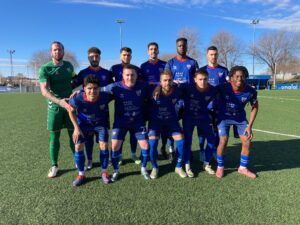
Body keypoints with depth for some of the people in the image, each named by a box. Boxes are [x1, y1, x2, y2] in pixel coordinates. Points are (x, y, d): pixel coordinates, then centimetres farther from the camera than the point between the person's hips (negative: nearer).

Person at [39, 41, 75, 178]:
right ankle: (54, 166, 19)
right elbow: (44, 91, -22)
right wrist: (60, 101, -36)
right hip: (54, 107, -2)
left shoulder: (69, 66, 3)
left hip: (70, 104, 3)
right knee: (54, 137, 4)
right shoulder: (45, 69, -10)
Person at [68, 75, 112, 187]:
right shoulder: (77, 99, -35)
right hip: (83, 123, 0)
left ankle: (104, 172, 15)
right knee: (78, 147, -4)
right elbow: (71, 111, -13)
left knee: (104, 146, -7)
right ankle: (81, 174, 15)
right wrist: (76, 128, -13)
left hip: (101, 123, 0)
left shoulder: (105, 96, -35)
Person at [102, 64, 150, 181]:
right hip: (120, 122, -1)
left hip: (138, 121, 1)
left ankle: (143, 168, 24)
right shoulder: (115, 87, -17)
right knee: (115, 145, -6)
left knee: (145, 145, -2)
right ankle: (116, 170, 19)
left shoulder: (143, 86, -13)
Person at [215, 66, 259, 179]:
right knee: (223, 141, -12)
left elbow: (255, 107, -4)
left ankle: (243, 168, 22)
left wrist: (249, 126, -6)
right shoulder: (223, 88, -28)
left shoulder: (251, 91, -21)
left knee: (247, 142, 0)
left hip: (241, 118, 3)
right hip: (224, 117, -3)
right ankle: (220, 167, 11)